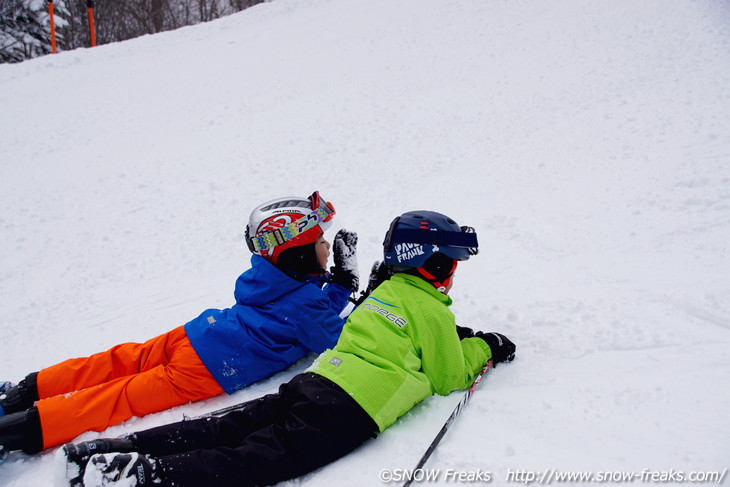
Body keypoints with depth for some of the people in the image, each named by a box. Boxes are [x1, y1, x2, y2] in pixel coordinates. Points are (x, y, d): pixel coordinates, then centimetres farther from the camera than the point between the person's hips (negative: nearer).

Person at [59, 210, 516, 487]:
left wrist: (460, 338, 37)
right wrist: (483, 349, 24)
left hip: (316, 381, 7)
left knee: (226, 428, 2)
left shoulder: (387, 289, 24)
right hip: (350, 412, -7)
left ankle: (123, 448, -3)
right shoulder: (432, 310, 0)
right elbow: (448, 377, 8)